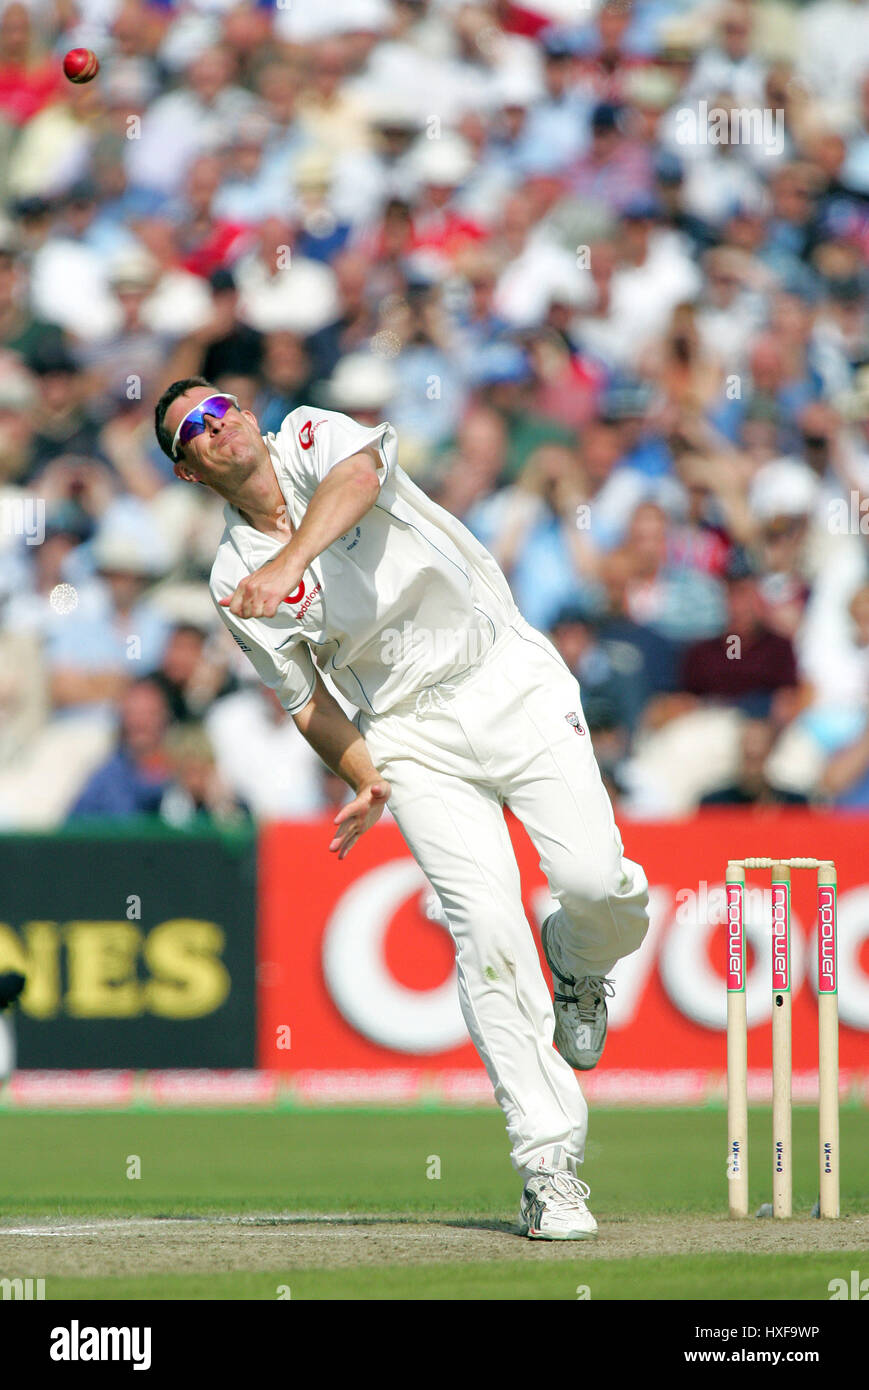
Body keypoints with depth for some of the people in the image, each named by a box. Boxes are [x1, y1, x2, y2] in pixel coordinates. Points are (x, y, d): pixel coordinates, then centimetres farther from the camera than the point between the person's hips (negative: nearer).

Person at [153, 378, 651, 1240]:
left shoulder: (314, 438, 0)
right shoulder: (237, 584, 4)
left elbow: (359, 475, -25)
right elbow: (308, 704, 7)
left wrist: (293, 558, -42)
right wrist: (366, 782, -10)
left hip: (514, 683, -1)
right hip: (413, 736, 1)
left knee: (597, 881, -20)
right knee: (489, 934, -16)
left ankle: (576, 962, 18)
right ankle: (551, 1167, -14)